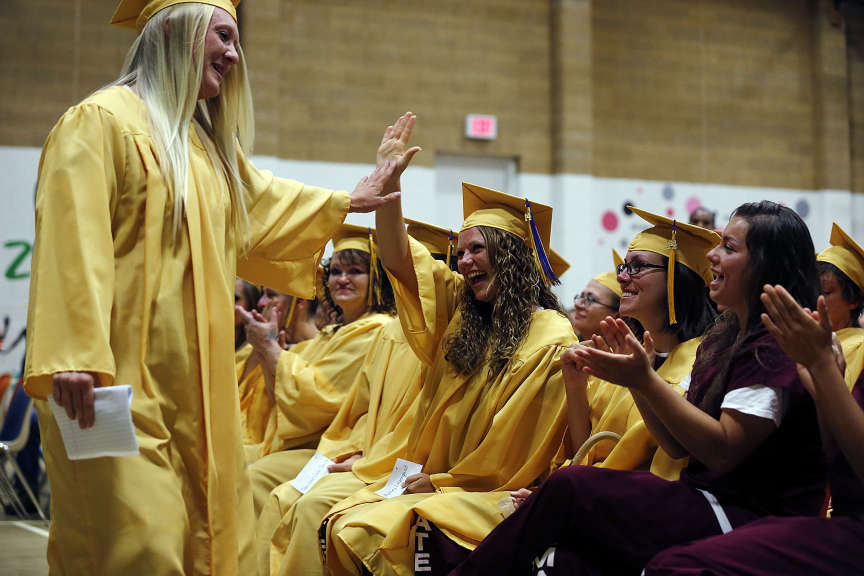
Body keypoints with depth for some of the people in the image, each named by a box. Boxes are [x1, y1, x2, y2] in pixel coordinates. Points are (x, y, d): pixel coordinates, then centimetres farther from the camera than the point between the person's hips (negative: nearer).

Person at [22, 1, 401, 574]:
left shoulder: (205, 140, 20)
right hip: (120, 381, -9)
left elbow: (262, 202, 38)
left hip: (193, 385, 9)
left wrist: (345, 203, 43)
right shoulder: (103, 120, -7)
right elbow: (71, 242, -17)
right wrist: (73, 356, -26)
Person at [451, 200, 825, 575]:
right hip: (708, 499, 8)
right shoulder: (722, 339, 16)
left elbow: (723, 451, -19)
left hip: (752, 516, -8)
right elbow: (679, 446, 12)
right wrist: (636, 378, -2)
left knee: (570, 488, -19)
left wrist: (646, 380, -20)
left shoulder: (775, 347, -12)